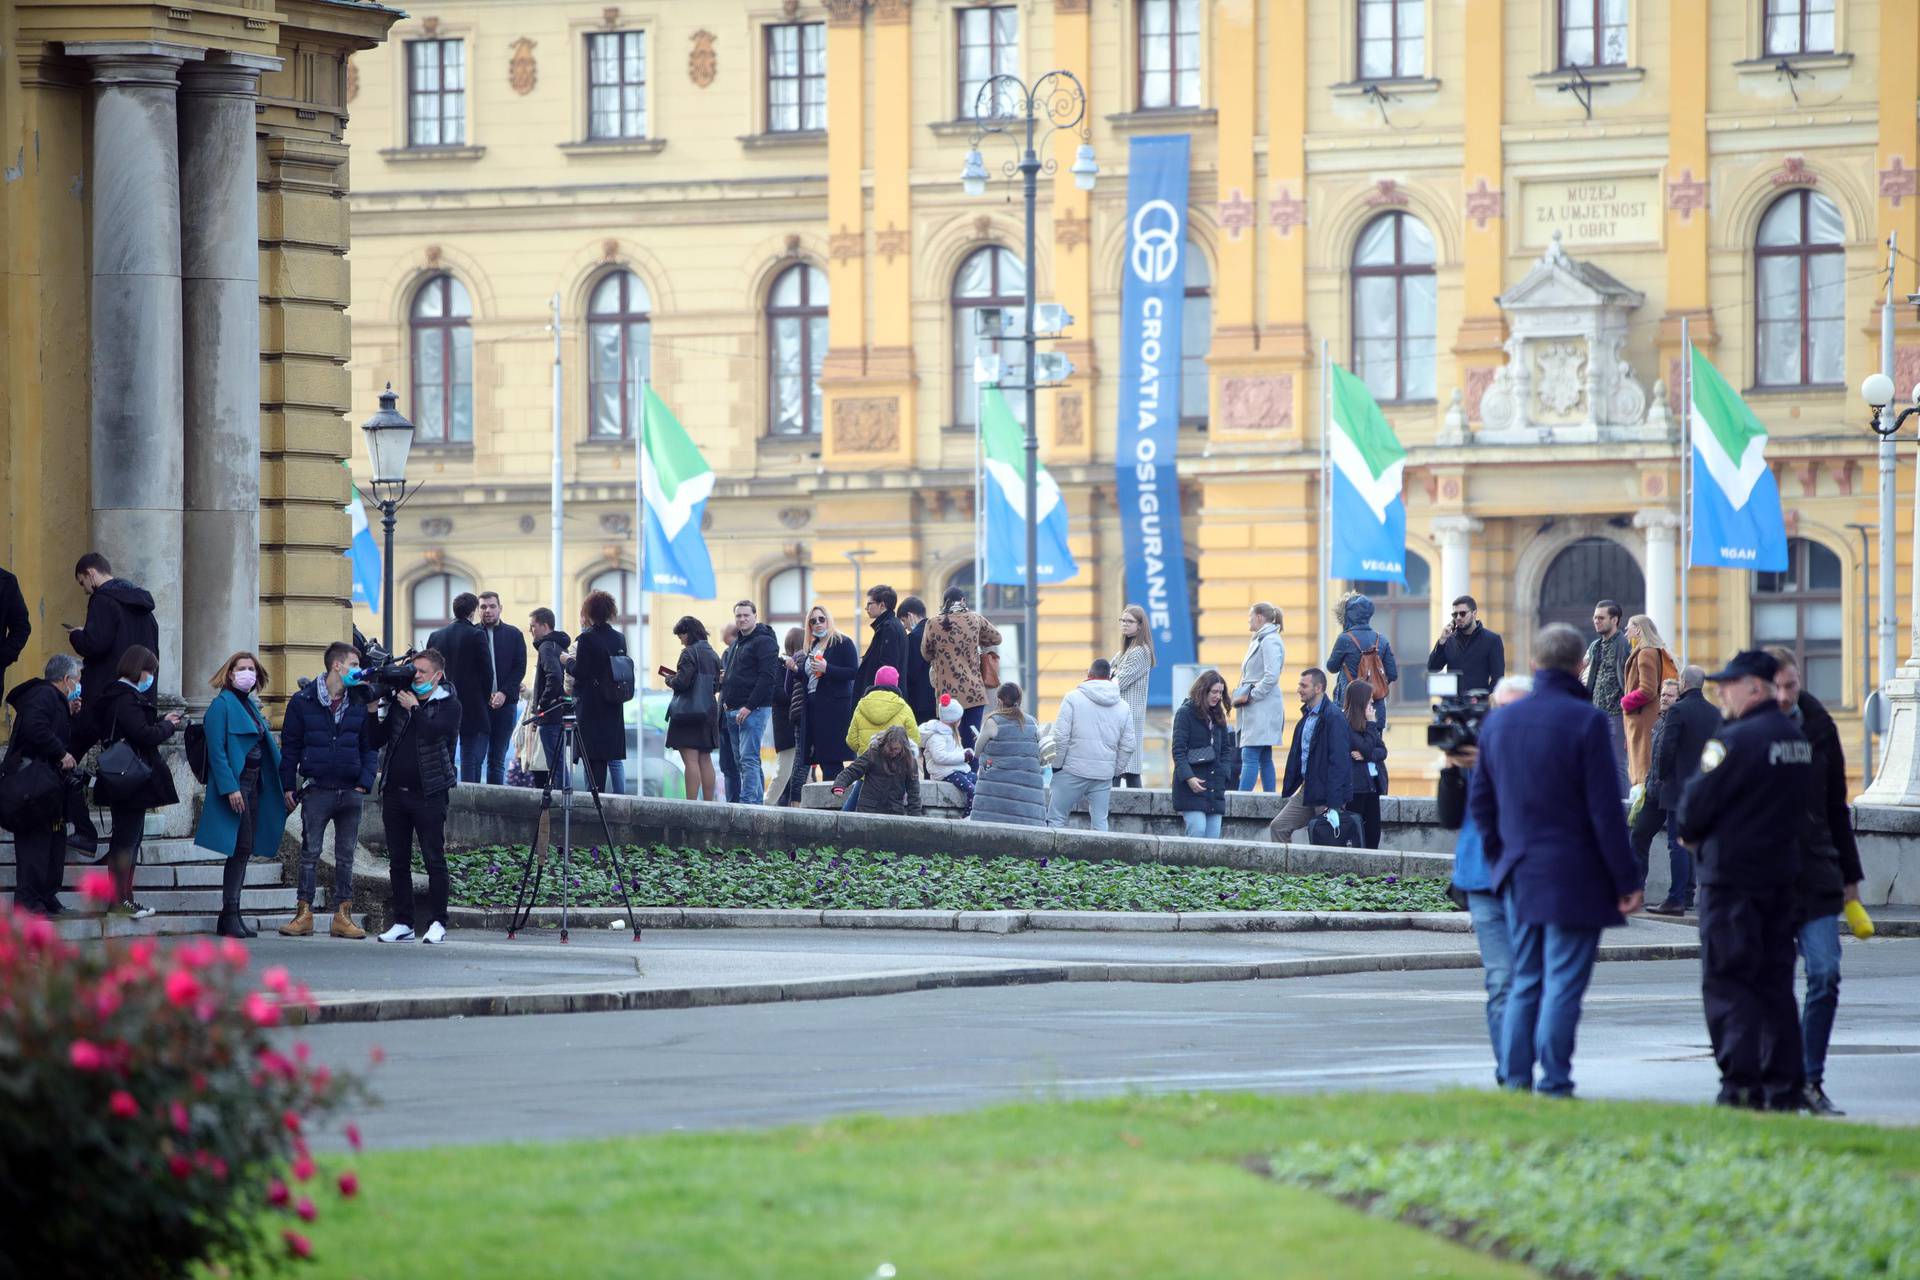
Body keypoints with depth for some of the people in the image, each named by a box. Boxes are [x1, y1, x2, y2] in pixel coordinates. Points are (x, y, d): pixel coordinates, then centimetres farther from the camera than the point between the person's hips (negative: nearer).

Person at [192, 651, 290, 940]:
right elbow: (217, 750, -14)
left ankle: (229, 917, 11)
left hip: (254, 784, 8)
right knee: (240, 848, -11)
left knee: (243, 851, 8)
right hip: (234, 783, -8)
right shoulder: (222, 705, -7)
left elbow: (269, 747, 17)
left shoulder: (251, 706, 17)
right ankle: (231, 914, -9)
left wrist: (284, 785, 11)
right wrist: (230, 787, -22)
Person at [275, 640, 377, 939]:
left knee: (346, 856, 6)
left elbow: (369, 746, 9)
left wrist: (364, 783, -3)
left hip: (350, 791, 3)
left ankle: (343, 916, 9)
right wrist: (288, 785, -3)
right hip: (317, 789, -3)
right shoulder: (303, 701, 0)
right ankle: (304, 913, 2)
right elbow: (290, 746, 2)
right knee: (310, 853, -1)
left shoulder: (359, 703, 8)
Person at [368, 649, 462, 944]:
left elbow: (434, 731, -18)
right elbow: (377, 740, 10)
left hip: (428, 793, -5)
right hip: (395, 790, 5)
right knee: (398, 861, 6)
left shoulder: (449, 706, 1)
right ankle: (403, 923, 12)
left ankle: (437, 924, -1)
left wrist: (413, 708, -9)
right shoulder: (398, 702, 14)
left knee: (434, 859, -4)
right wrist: (375, 711, -2)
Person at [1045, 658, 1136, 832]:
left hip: (1073, 771, -4)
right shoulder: (1123, 707, 9)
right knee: (1100, 822, 8)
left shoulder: (1073, 697, -5)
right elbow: (1127, 746, 9)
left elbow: (1061, 736, -9)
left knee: (1055, 817, 2)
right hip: (1104, 775, 4)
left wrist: (1057, 765, 2)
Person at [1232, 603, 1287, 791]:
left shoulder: (1269, 641, -12)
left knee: (1249, 756, -13)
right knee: (1264, 759, 10)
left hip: (1262, 708, -11)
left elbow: (1271, 676, -22)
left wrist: (1250, 696, -16)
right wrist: (1244, 695, 13)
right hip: (1257, 710, 11)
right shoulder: (1260, 640, 19)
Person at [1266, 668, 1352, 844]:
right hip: (1306, 789, 9)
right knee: (1278, 826, 4)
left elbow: (1338, 761, -21)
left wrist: (1334, 804, -24)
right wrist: (1287, 791, 16)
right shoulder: (1307, 716, 13)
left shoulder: (1333, 718, -16)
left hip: (1325, 792, -9)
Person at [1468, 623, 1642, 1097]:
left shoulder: (1498, 721, 8)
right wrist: (1626, 880, -8)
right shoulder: (1585, 721, -11)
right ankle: (1554, 1085, -6)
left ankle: (1514, 1081, 11)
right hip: (1573, 879, -6)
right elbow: (1605, 809, -13)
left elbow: (1479, 802, 15)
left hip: (1520, 876, 6)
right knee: (1563, 985, -4)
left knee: (1524, 984, 13)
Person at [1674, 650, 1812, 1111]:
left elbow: (1694, 807, -15)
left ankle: (1741, 1083, -12)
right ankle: (1784, 1086, 11)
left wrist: (1692, 835, 6)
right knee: (1775, 982, 11)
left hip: (1732, 878, -8)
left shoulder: (1735, 741, -16)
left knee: (1727, 984, -4)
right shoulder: (1798, 740, 10)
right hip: (1784, 877, 8)